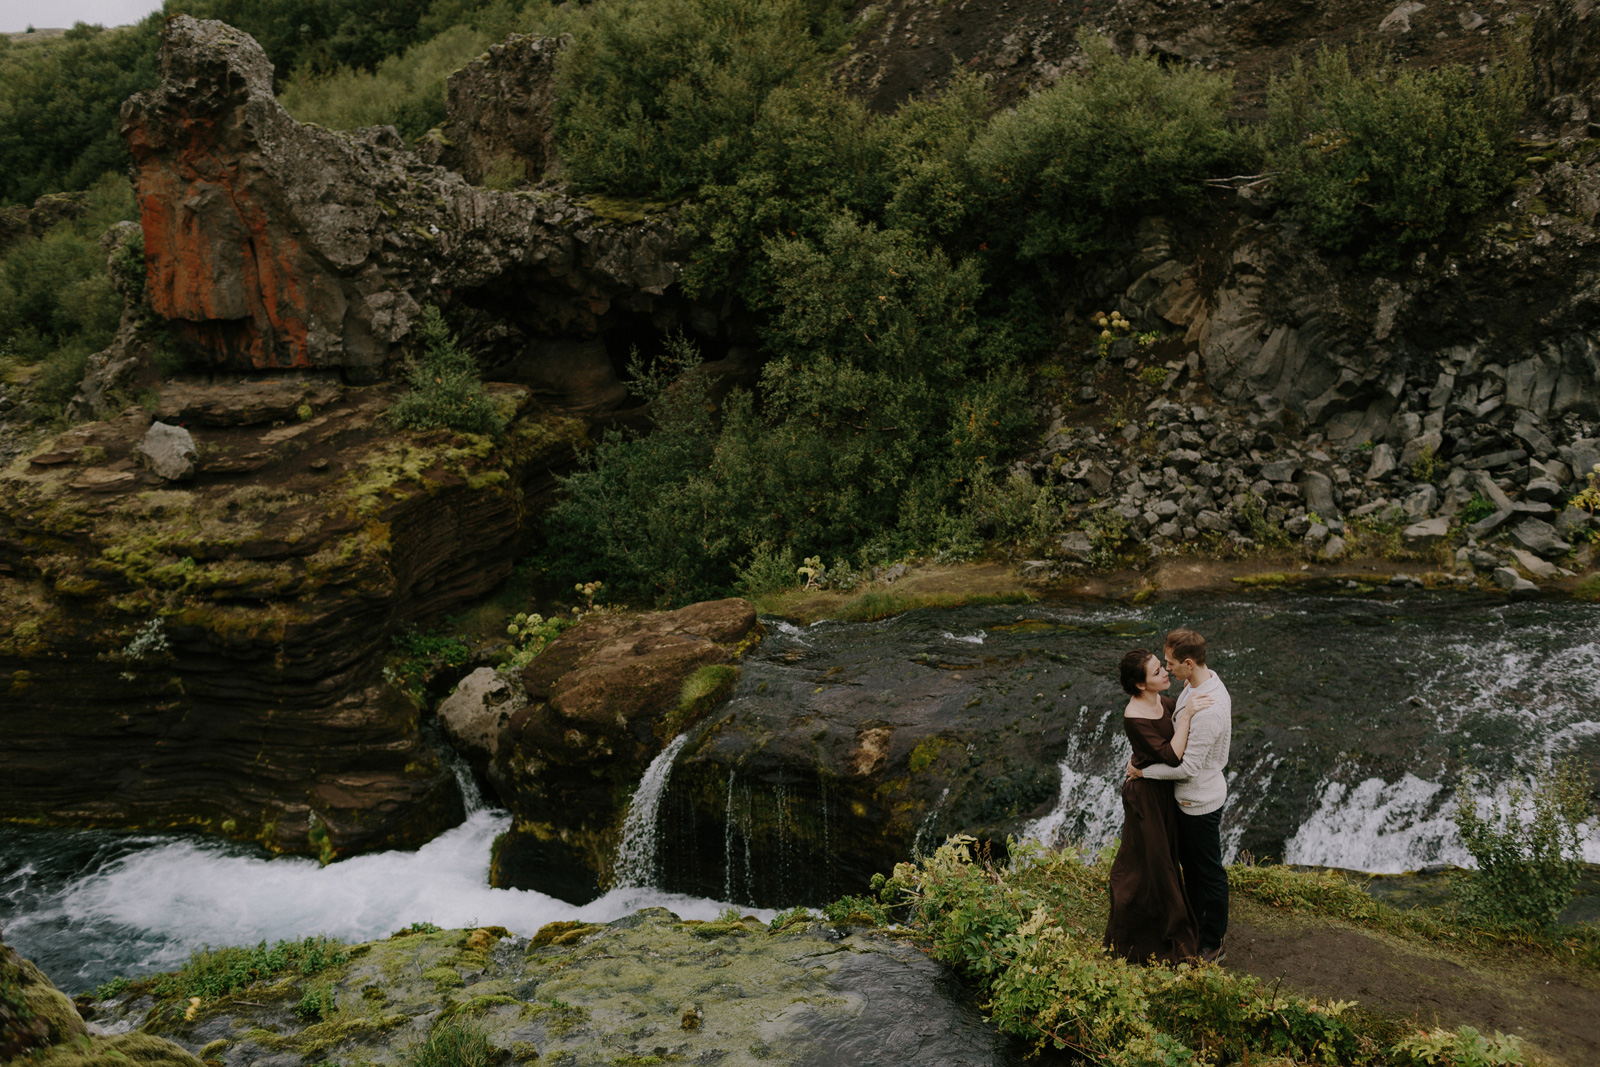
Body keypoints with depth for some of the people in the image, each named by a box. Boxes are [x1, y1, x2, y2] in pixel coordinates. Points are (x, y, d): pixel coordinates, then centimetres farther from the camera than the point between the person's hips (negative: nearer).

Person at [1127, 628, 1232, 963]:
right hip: (1188, 797, 10)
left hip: (1200, 801, -10)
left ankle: (1213, 944, 27)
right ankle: (1194, 924, 46)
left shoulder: (1208, 710, -35)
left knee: (1209, 872, 10)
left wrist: (1142, 771, -18)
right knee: (1189, 863, 26)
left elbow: (1188, 767, -29)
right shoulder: (1199, 683, -3)